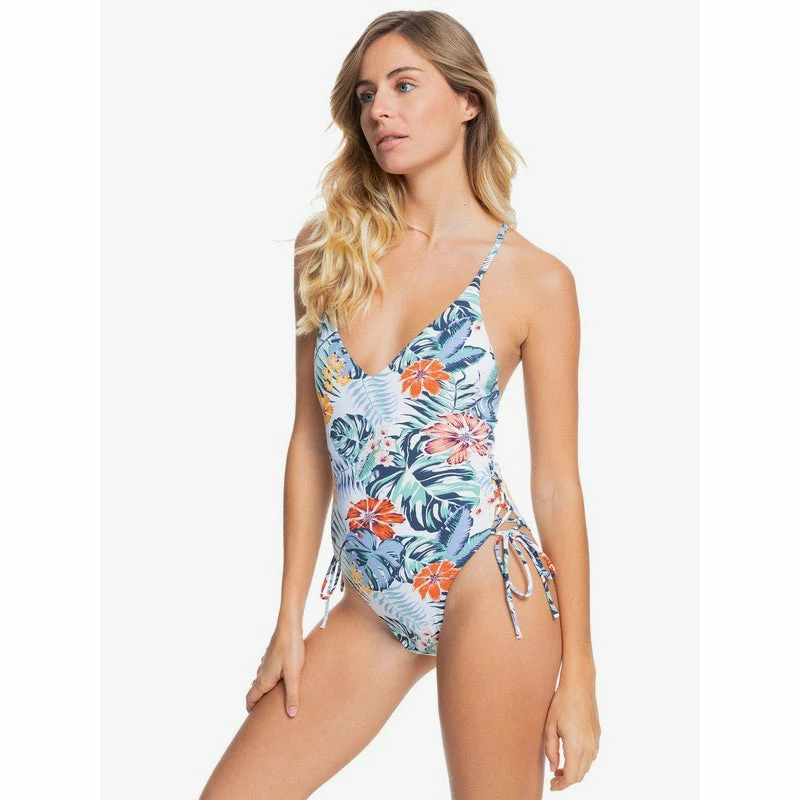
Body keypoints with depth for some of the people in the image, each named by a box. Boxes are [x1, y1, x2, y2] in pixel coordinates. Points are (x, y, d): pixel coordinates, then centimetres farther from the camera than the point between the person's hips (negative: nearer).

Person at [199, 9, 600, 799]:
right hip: (371, 605, 4)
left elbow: (558, 483, -2)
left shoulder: (535, 280, -5)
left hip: (486, 585, -4)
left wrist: (579, 671, -1)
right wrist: (289, 622, 8)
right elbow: (311, 443, 7)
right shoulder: (331, 253, 5)